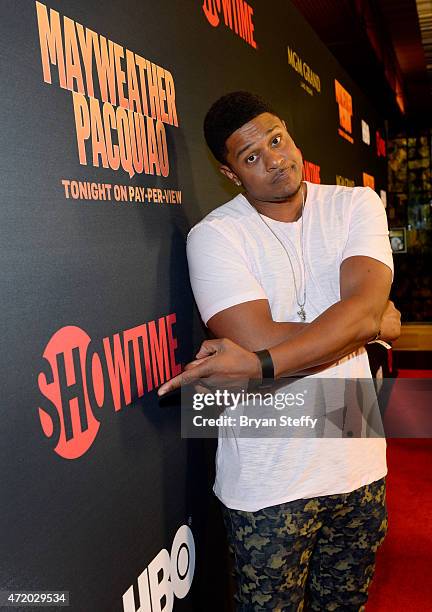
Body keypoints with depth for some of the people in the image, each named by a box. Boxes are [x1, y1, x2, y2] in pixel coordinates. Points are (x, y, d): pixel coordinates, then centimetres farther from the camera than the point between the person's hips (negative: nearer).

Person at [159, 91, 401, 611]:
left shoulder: (356, 206, -1)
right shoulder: (214, 236, -10)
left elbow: (363, 305, -17)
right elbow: (261, 341, -21)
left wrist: (257, 364, -28)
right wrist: (376, 325, -11)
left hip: (359, 465, 4)